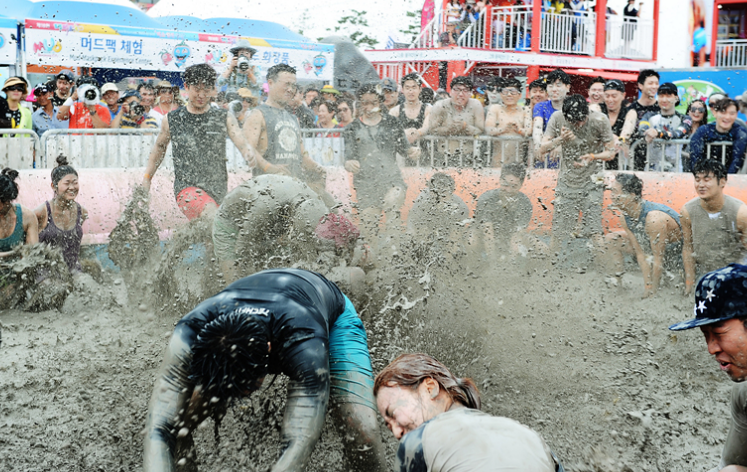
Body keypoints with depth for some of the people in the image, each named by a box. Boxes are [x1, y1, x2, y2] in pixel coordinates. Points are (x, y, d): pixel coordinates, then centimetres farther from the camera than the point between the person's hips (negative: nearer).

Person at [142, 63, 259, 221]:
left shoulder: (225, 119, 5)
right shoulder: (171, 120, 7)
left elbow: (242, 143, -8)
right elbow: (159, 148, 23)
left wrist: (250, 153, -31)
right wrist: (146, 178, 20)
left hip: (218, 190, 3)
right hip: (186, 187, -3)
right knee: (213, 216, -31)